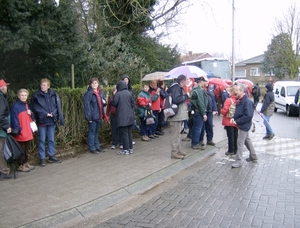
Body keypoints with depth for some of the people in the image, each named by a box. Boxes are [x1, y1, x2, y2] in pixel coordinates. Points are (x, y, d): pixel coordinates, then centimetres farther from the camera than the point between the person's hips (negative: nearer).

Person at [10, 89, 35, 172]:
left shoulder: (26, 105, 14)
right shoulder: (15, 106, -12)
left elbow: (31, 118, 21)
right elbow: (14, 119, -16)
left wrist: (31, 113, 0)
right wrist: (17, 130, -20)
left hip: (28, 132, 8)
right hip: (21, 133, -8)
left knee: (27, 149, 16)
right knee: (21, 150, 1)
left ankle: (26, 163, 27)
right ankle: (21, 165, 10)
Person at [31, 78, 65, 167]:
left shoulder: (53, 95, 3)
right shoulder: (36, 96, -4)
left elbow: (58, 107, 2)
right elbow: (35, 108, -7)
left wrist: (61, 118, -6)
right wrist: (45, 113, -14)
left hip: (52, 120, 3)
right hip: (41, 121, -3)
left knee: (51, 139, 13)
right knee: (42, 140, 4)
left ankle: (51, 156, 25)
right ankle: (42, 158, 14)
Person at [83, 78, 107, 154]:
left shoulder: (100, 92, 11)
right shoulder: (88, 93, -11)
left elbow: (103, 103, 23)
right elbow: (86, 106, -16)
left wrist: (104, 102, -2)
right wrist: (88, 117, -20)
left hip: (99, 116, 7)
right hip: (92, 116, -7)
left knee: (96, 132, 17)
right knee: (92, 132, 2)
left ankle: (97, 146, 25)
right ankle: (92, 148, 10)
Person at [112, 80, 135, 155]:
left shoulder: (118, 94, -10)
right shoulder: (129, 93, 5)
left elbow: (114, 104, -11)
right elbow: (133, 104, 7)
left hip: (122, 118, -5)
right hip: (130, 117, 5)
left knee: (124, 134, 0)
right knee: (129, 133, 13)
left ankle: (126, 150, 3)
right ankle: (130, 148, 18)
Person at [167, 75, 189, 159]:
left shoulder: (178, 87, 16)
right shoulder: (176, 87, -16)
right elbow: (176, 99, -28)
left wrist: (185, 97, 6)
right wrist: (186, 96, -16)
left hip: (178, 114, 11)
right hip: (175, 115, -11)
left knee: (177, 133, 17)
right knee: (175, 134, -5)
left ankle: (178, 150, 27)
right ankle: (174, 152, 0)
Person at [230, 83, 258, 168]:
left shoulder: (247, 101, -23)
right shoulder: (239, 100, 6)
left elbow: (248, 116, -27)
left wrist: (237, 121, -22)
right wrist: (234, 118, -2)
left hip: (244, 125, -10)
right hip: (242, 125, 10)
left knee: (240, 142, -4)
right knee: (247, 140, 21)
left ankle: (238, 161, 4)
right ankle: (253, 155, 37)